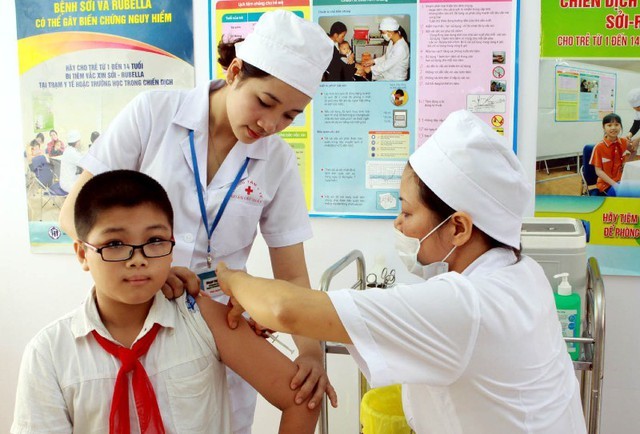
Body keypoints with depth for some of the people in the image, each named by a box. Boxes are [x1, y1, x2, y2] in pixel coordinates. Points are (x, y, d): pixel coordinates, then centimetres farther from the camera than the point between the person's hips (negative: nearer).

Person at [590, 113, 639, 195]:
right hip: (606, 184, -5)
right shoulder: (599, 147, -10)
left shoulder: (625, 142, 3)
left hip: (623, 181, 5)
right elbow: (598, 171, -10)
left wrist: (634, 149, 1)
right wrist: (614, 184, -18)